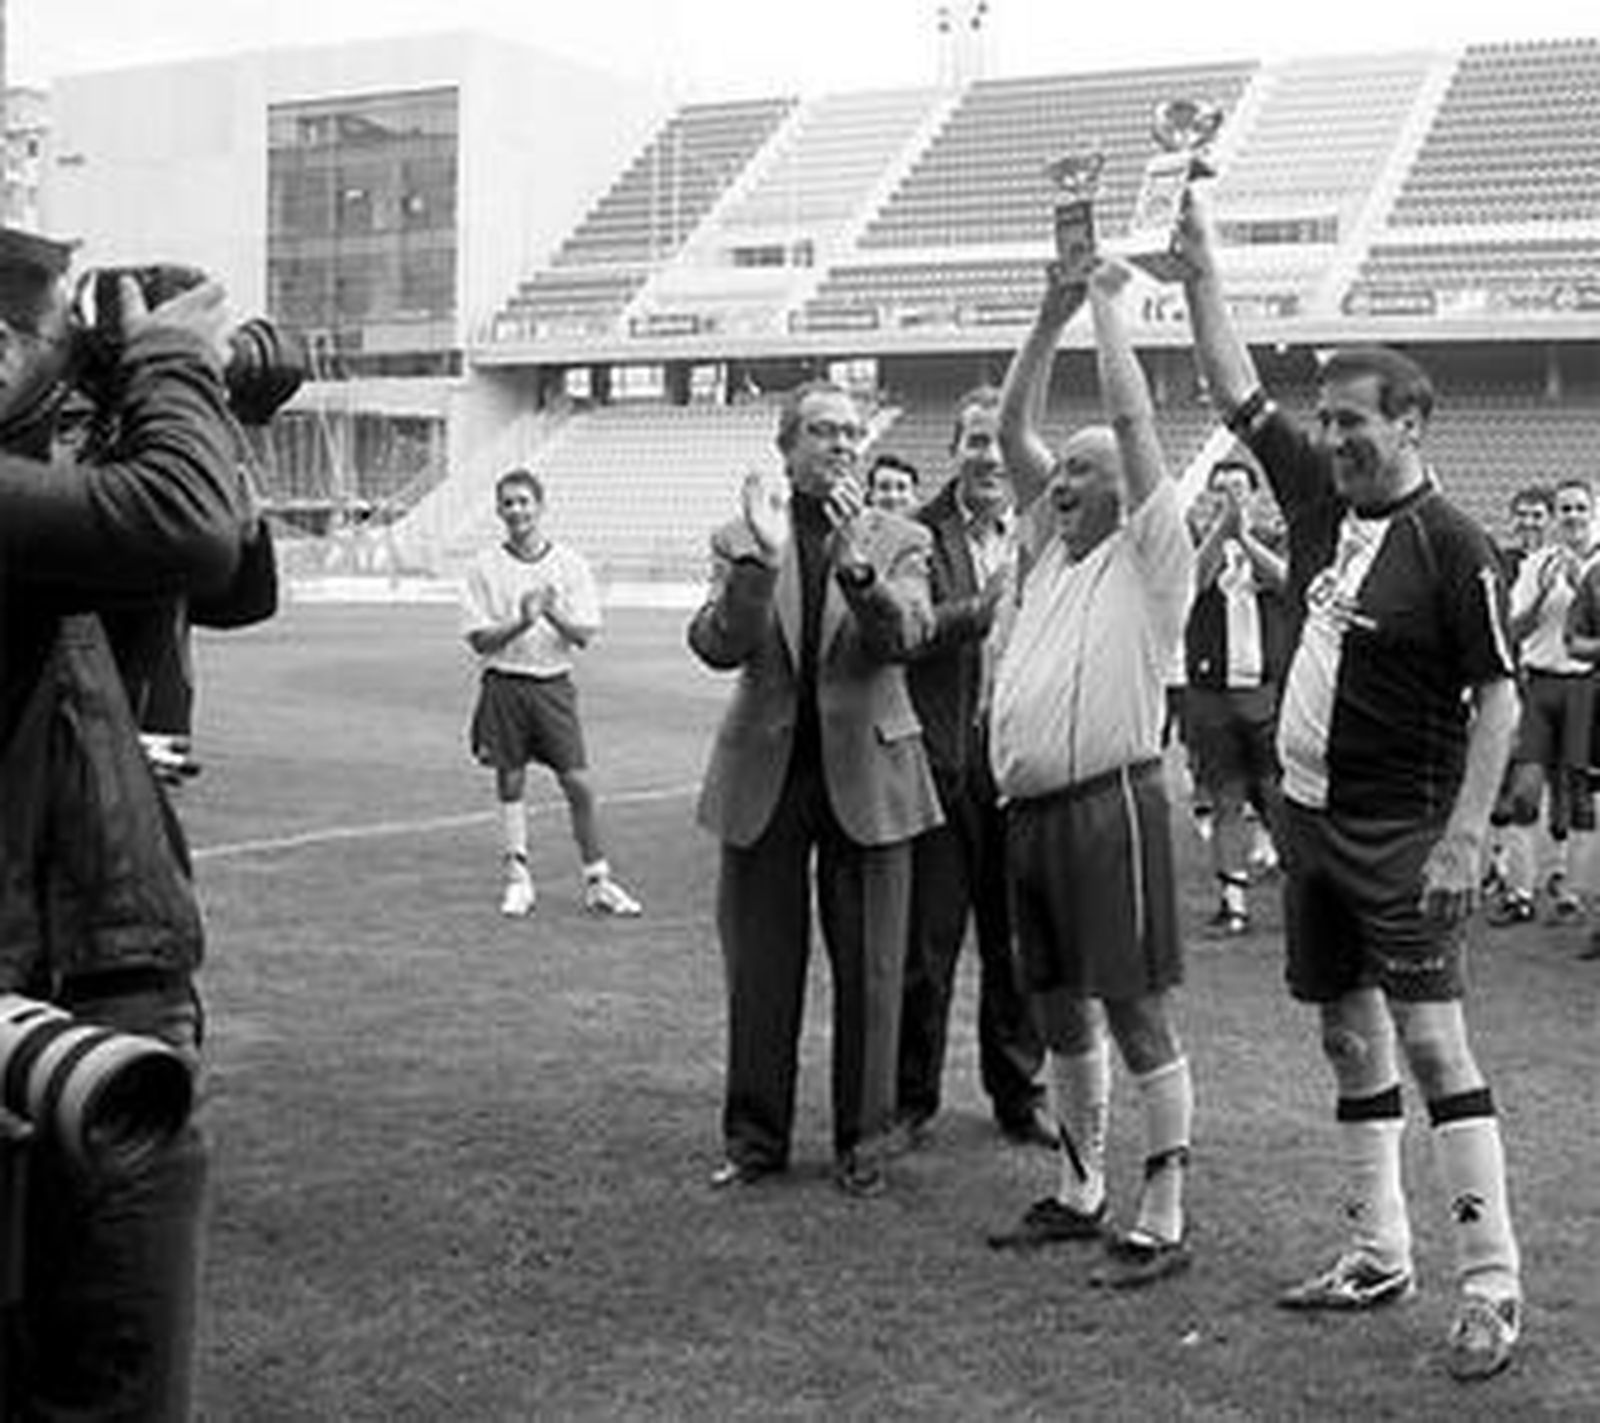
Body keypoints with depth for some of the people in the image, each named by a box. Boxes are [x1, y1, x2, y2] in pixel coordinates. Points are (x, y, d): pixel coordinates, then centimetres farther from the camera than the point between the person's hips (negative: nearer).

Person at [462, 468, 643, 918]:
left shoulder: (570, 564, 3)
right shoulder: (485, 569, 1)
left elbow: (585, 635, 0)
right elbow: (479, 639, -4)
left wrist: (554, 615, -19)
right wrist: (521, 621, -19)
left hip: (553, 683, 0)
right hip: (504, 683, 0)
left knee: (578, 783, -3)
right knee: (510, 782, 5)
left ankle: (598, 881, 7)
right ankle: (518, 880, 15)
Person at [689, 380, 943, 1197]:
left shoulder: (898, 541, 4)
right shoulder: (738, 542, 4)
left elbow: (906, 636, -14)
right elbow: (716, 648, -10)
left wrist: (857, 564, -30)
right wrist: (760, 558, -23)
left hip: (865, 772, 0)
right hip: (763, 775, 1)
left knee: (868, 973, 5)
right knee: (758, 970, 8)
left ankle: (862, 1142, 19)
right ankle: (755, 1138, 22)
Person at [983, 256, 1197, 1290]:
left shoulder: (1150, 554, -2)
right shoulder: (1053, 548, 17)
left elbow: (1133, 417, -11)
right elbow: (1013, 428, 16)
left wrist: (1109, 300, -2)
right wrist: (1053, 314, 10)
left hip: (1111, 802, -8)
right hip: (1032, 808, 8)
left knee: (1137, 1013, -5)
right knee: (1061, 1012, 15)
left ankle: (1164, 1222, 0)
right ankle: (1081, 1194, 27)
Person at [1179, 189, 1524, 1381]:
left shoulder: (1451, 544, -13)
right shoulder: (1319, 491, 6)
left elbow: (1499, 698, -14)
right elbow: (1235, 388, 10)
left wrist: (1465, 834, -21)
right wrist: (1200, 265, 4)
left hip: (1404, 834, -7)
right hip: (1312, 814, 7)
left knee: (1429, 1038, -9)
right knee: (1350, 1041, 12)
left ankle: (1493, 1283, -3)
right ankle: (1379, 1256, 23)